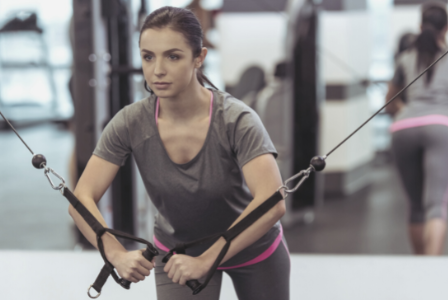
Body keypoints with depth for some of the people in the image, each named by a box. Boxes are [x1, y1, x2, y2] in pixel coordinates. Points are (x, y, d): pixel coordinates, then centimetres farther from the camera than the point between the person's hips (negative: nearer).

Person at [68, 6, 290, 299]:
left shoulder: (236, 120, -30)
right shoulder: (131, 124, -22)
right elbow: (82, 199, -23)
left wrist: (205, 262, -44)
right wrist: (118, 254, -39)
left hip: (253, 249, -1)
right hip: (177, 252, 1)